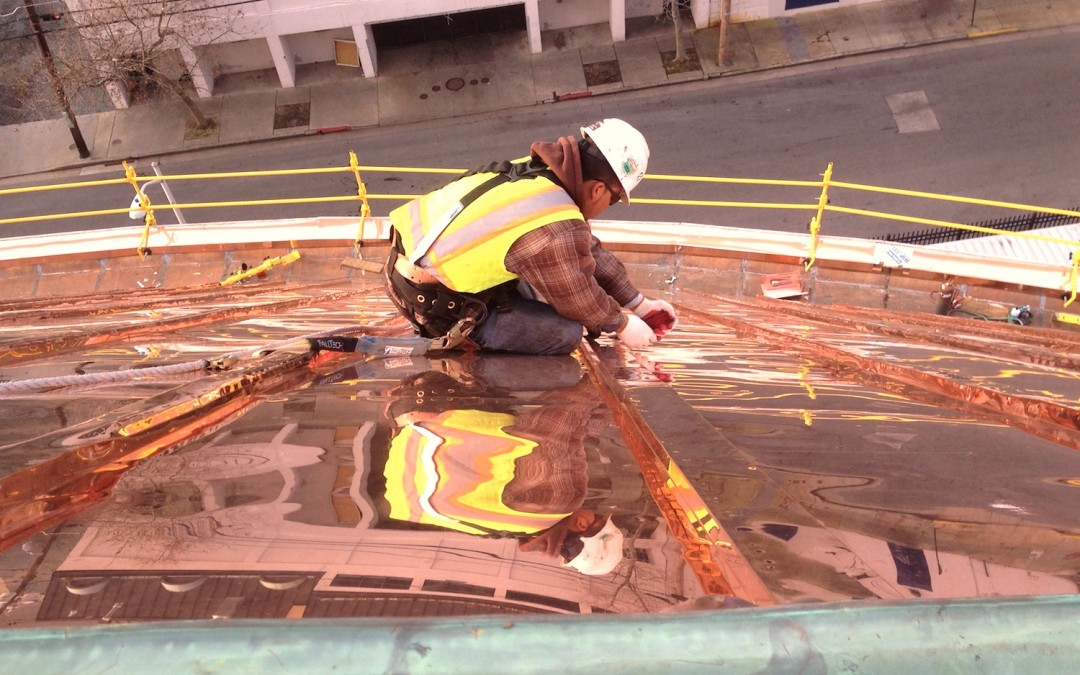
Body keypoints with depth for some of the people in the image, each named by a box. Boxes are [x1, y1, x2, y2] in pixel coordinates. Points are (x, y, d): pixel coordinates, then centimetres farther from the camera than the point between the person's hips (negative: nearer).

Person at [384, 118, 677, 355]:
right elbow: (579, 298, -9)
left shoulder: (540, 172, 0)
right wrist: (621, 324, 10)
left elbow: (590, 251, 10)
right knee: (565, 333, -8)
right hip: (433, 303, -8)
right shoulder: (557, 232, -27)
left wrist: (638, 302, 18)